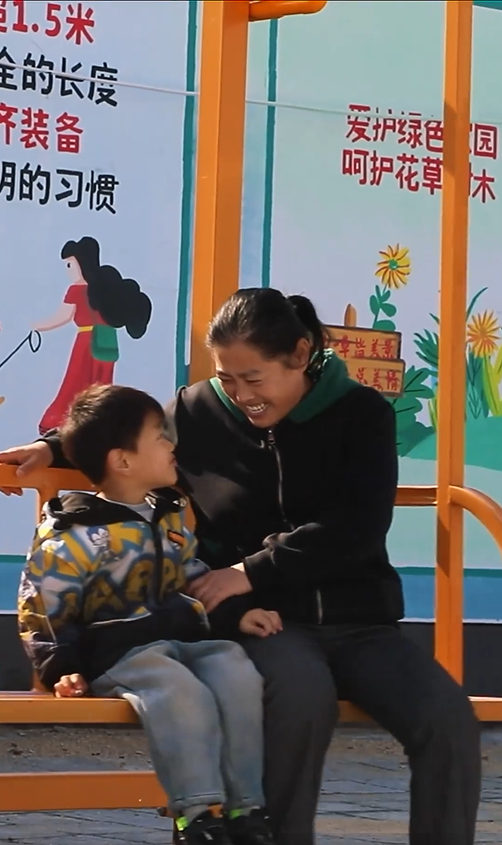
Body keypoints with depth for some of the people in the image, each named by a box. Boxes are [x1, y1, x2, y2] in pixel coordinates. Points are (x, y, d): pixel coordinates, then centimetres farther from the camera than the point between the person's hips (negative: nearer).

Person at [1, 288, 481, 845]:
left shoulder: (362, 414, 1)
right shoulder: (199, 412, 5)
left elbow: (358, 528, -10)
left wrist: (252, 572, -15)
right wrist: (53, 448, 10)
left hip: (359, 622, 1)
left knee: (450, 722, -27)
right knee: (302, 695, -39)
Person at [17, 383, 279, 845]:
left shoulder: (168, 519, 16)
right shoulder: (74, 535, -8)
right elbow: (40, 613, -6)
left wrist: (232, 614, 3)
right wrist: (63, 667, -16)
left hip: (180, 637, 7)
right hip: (113, 650, -7)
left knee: (236, 671, -22)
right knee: (179, 691, -35)